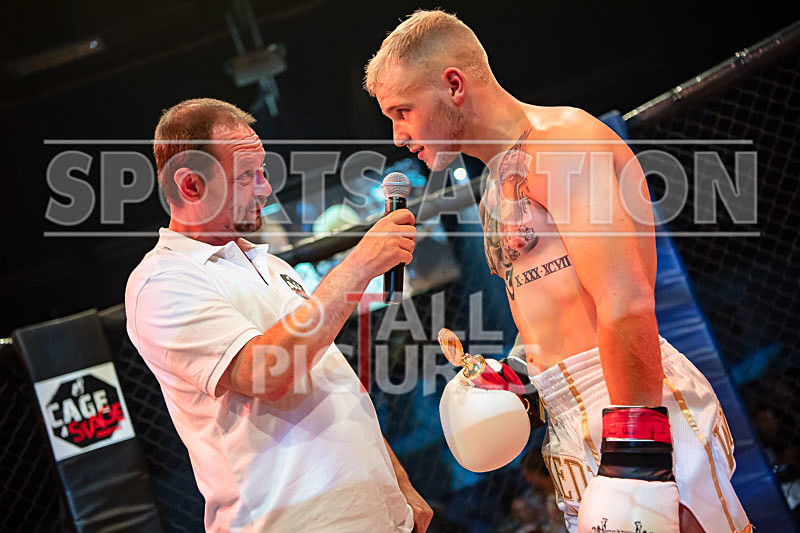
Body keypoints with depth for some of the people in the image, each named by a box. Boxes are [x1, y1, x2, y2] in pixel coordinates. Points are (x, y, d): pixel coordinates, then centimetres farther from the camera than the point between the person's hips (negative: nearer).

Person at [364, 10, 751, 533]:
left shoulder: (558, 141, -8)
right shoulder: (502, 181, 22)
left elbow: (627, 306, -18)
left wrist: (636, 448, -22)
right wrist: (510, 378, 14)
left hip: (643, 417, -9)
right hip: (575, 436, 9)